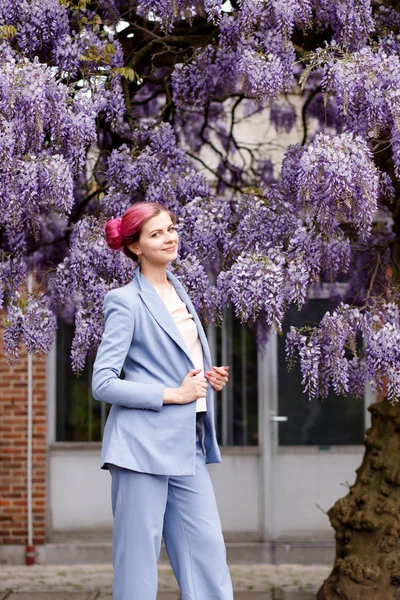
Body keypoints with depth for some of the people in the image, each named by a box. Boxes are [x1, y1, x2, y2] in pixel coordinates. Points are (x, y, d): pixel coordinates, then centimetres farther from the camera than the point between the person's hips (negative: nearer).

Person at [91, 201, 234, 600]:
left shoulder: (178, 292, 15)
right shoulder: (126, 302, -8)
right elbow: (102, 384, -13)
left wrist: (209, 378, 7)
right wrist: (173, 394, -14)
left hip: (188, 446, 8)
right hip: (144, 446, -8)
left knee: (208, 554, 6)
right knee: (138, 560, -1)